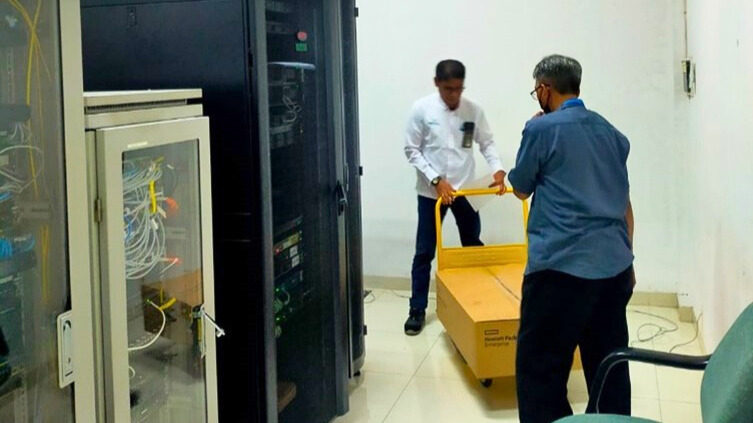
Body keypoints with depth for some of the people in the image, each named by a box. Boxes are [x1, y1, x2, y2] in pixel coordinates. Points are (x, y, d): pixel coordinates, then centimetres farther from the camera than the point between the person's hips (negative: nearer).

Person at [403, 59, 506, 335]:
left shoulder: (473, 110, -2)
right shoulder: (421, 109, -8)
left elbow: (486, 143, 4)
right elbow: (412, 151, -7)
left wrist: (497, 169, -15)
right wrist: (436, 180, -16)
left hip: (466, 189, 3)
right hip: (431, 191, -2)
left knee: (474, 248, 12)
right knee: (424, 252, 2)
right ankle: (417, 310, 12)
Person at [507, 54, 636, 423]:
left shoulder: (542, 129, -4)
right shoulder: (611, 132, 15)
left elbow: (521, 189, 7)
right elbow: (624, 202, 19)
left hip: (561, 266, -7)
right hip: (614, 265, 7)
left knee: (539, 369, 0)